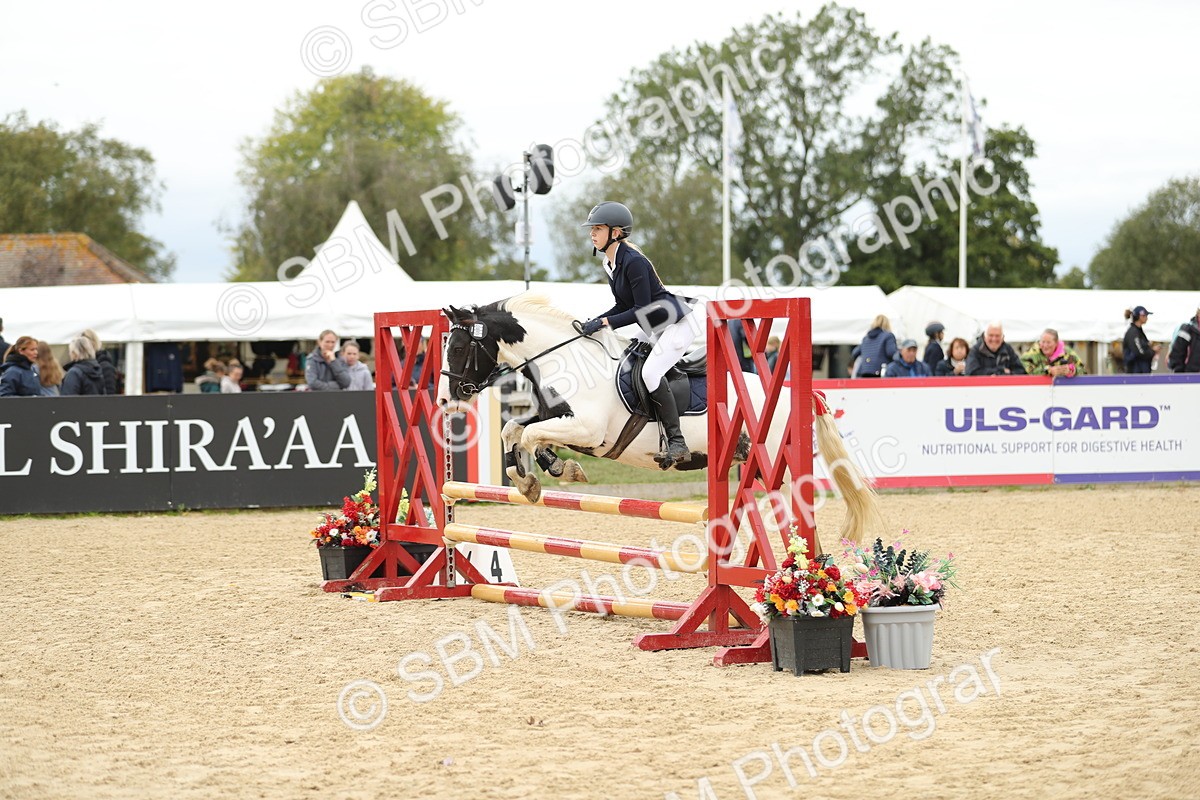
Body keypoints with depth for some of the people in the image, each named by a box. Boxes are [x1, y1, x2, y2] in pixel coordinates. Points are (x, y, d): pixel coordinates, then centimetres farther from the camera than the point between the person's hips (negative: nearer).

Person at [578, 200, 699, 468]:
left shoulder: (633, 262, -24)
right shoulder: (610, 263, 6)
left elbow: (642, 310, -25)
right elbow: (624, 306, 11)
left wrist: (605, 322, -24)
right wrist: (594, 322, -2)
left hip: (677, 323, -11)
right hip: (654, 329, 11)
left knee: (650, 371, -24)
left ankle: (677, 443, -23)